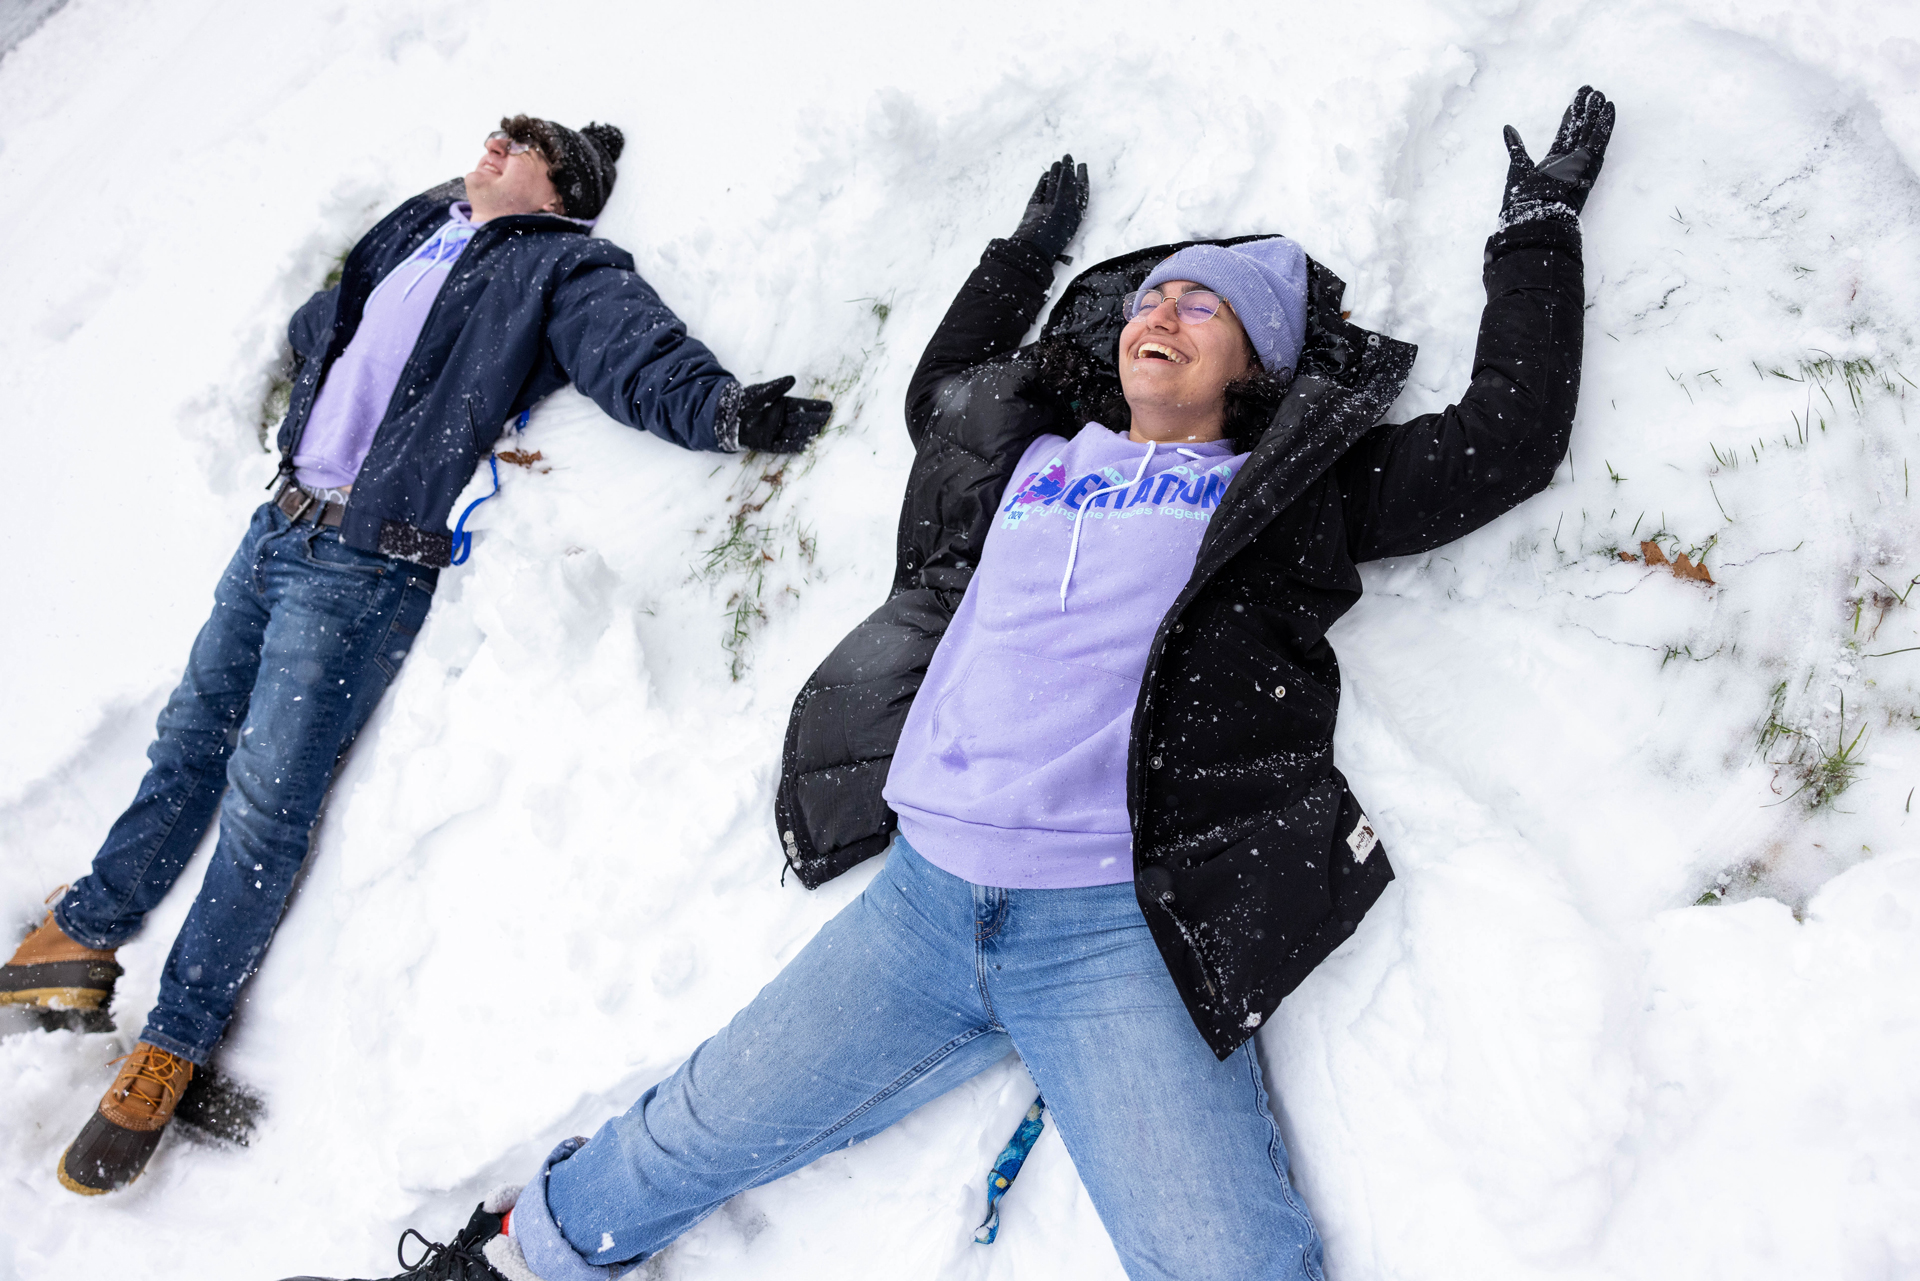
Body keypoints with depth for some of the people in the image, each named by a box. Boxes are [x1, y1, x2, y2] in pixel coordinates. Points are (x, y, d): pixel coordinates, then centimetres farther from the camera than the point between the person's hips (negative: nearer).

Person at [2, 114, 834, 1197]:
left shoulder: (563, 266, -3)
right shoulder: (422, 225, 18)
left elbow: (642, 360, -22)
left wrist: (727, 410, -40)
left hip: (368, 561, -7)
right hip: (280, 521, 8)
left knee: (266, 803, -5)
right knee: (191, 738, 18)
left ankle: (173, 1045, 10)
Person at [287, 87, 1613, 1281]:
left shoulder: (1289, 489, 11)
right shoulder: (1033, 459, 20)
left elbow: (1510, 437, 11)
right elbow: (936, 394, 40)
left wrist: (1538, 228, 20)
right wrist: (1026, 254, 43)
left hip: (1118, 928, -3)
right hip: (922, 897, 4)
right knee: (690, 1139, 13)